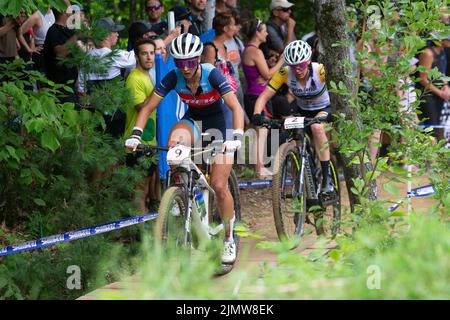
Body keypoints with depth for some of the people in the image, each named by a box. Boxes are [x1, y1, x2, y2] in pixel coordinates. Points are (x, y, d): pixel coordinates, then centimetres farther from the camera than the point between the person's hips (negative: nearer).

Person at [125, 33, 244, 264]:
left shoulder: (211, 74, -27)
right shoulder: (174, 78, -18)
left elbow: (236, 107, -32)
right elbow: (148, 107, -16)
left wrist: (237, 137, -48)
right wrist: (136, 134, -31)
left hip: (218, 123, -3)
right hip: (193, 121, 3)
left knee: (219, 186, -11)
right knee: (174, 141, -34)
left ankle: (229, 240, 7)